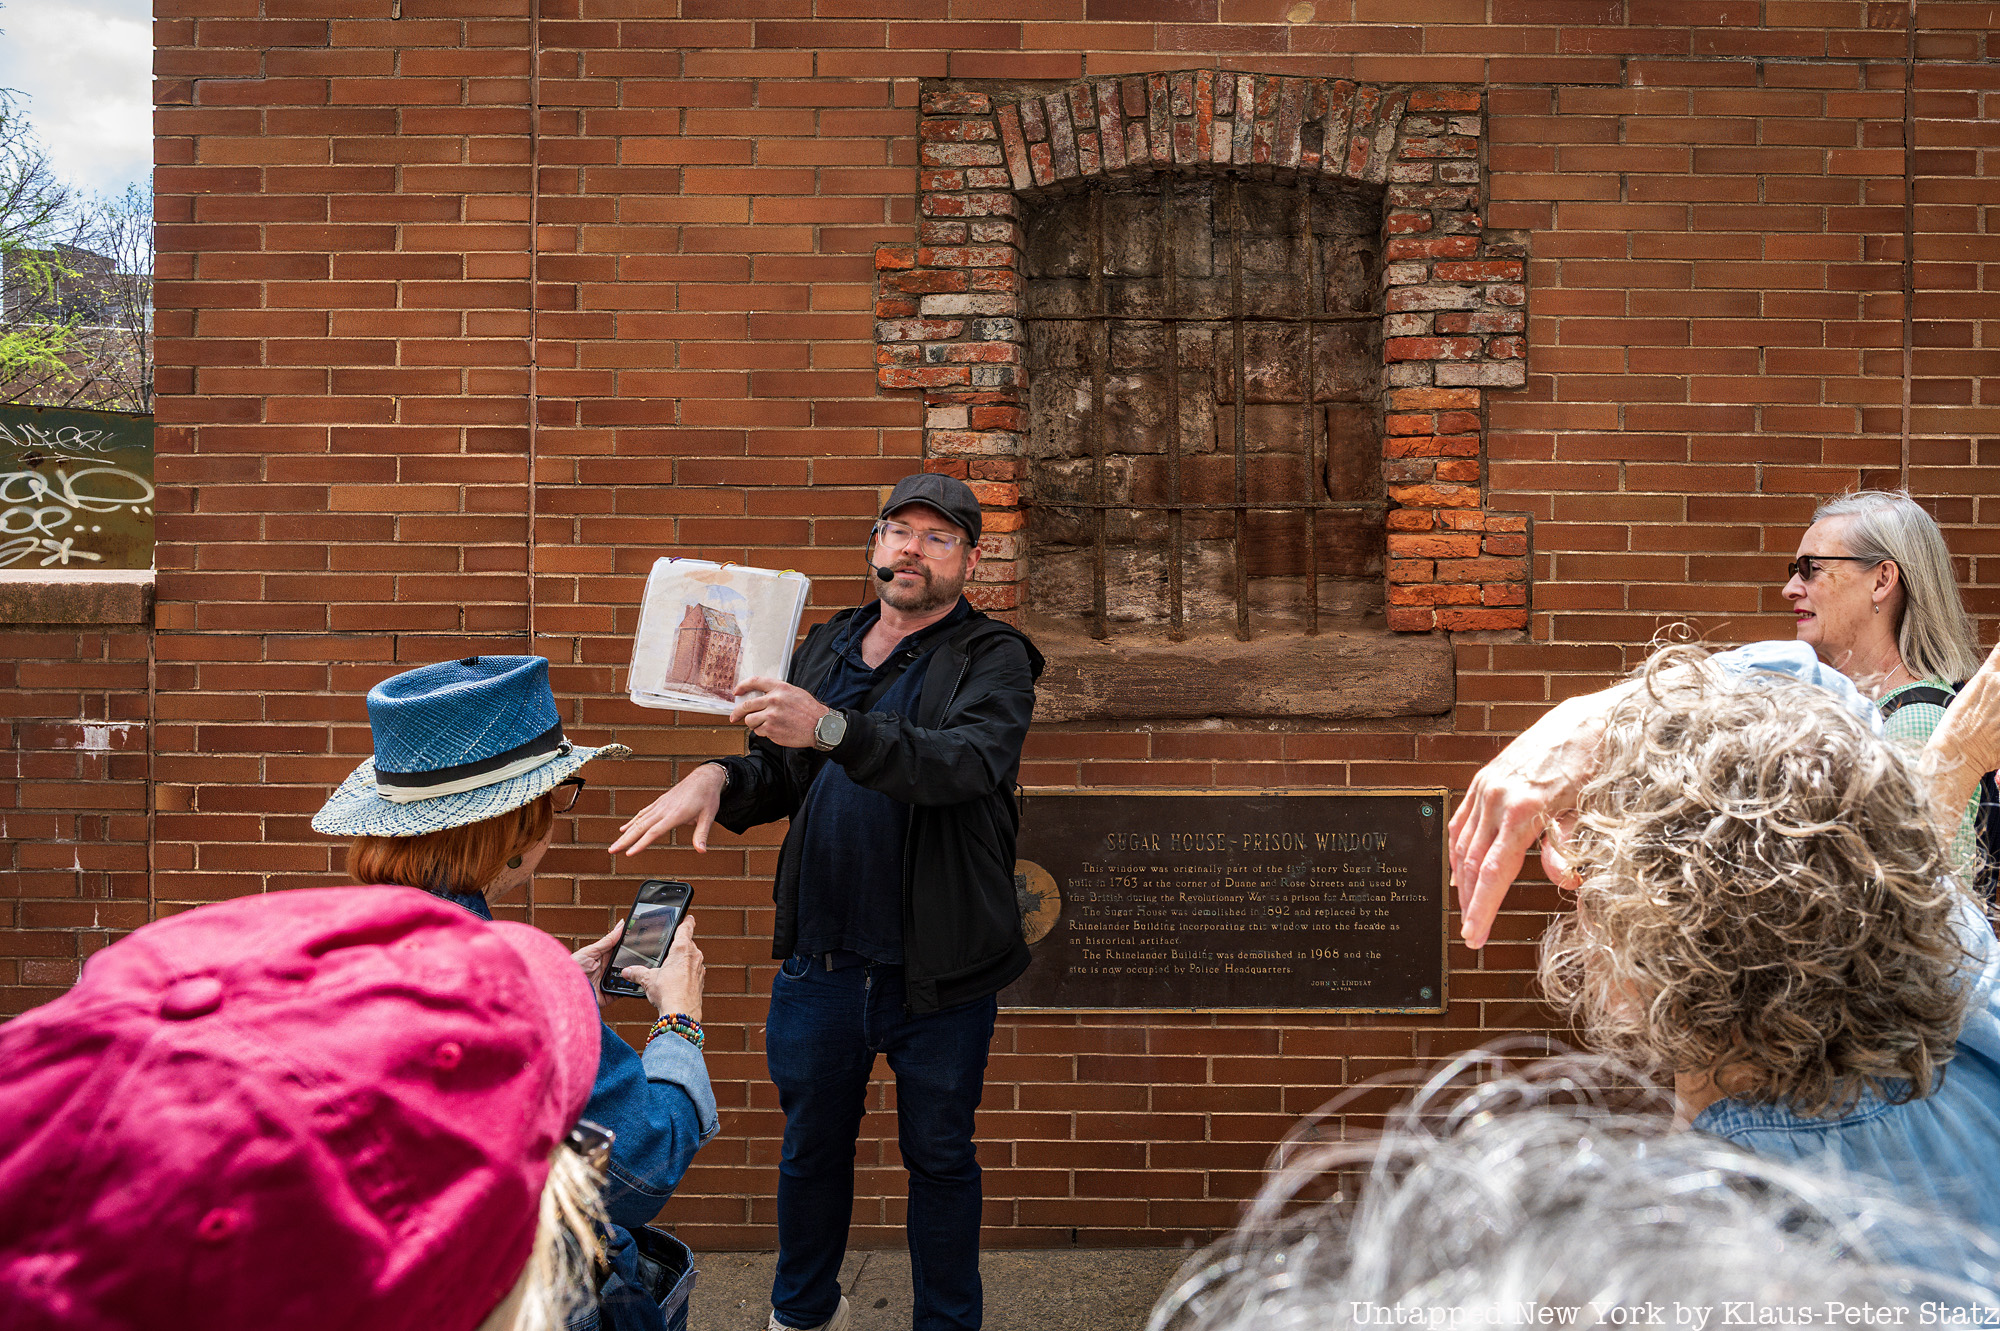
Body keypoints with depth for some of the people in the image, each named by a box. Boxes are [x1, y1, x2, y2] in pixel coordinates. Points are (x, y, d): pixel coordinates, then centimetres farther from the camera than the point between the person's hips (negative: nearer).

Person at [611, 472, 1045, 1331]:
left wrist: (831, 727, -40)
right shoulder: (827, 646, 10)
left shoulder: (994, 658, -8)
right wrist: (718, 778, -8)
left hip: (937, 968, -4)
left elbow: (968, 762, -27)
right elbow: (779, 775, 15)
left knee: (938, 1156, 12)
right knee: (811, 1145, 19)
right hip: (822, 956, 4)